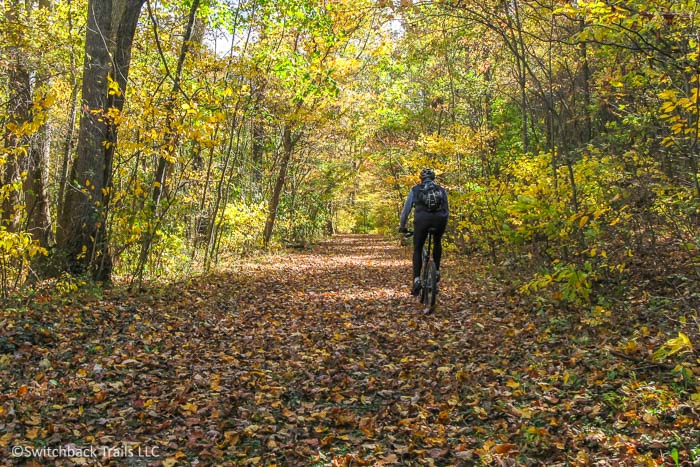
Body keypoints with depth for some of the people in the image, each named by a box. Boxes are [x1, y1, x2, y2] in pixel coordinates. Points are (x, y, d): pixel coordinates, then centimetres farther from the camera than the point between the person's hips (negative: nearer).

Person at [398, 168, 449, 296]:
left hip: (422, 220, -2)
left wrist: (402, 226, 29)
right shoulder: (442, 190, 23)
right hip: (439, 220, 2)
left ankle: (417, 280, 0)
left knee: (417, 250, 14)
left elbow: (406, 209, 19)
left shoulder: (415, 190, 19)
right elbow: (447, 210, 27)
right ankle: (436, 271, 26)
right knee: (438, 243, 32)